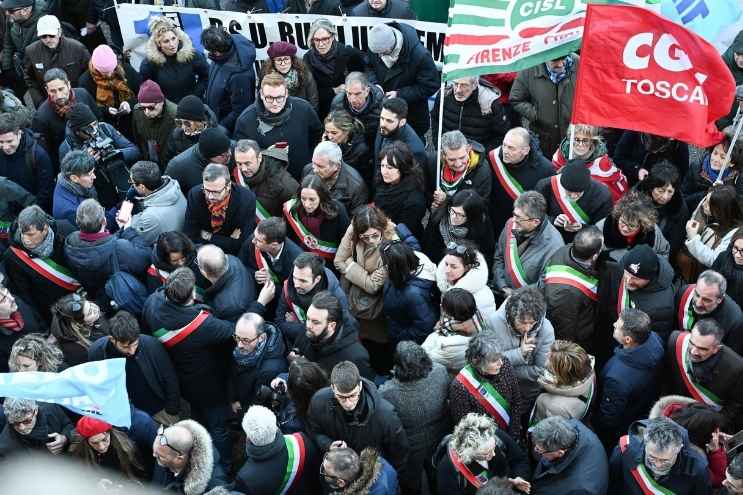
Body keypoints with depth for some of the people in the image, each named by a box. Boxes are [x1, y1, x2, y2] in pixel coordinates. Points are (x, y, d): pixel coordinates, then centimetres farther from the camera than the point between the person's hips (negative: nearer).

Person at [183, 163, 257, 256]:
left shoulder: (247, 199, -20)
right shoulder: (195, 195, -14)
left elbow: (243, 244, -16)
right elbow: (190, 237, -11)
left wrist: (209, 237, -14)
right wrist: (228, 241, -17)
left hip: (233, 255, 0)